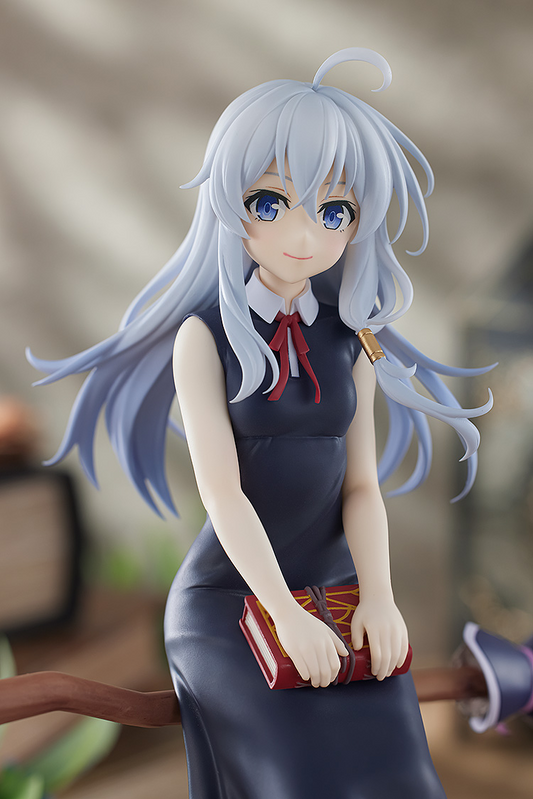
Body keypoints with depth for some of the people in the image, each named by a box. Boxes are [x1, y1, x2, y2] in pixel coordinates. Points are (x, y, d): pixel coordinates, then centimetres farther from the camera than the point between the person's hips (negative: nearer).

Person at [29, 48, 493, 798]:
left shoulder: (351, 342, 3)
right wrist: (288, 615, -21)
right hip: (230, 595, -3)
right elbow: (222, 491, -15)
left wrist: (379, 594, -14)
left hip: (334, 590, 4)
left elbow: (362, 486, 1)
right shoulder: (205, 334, -8)